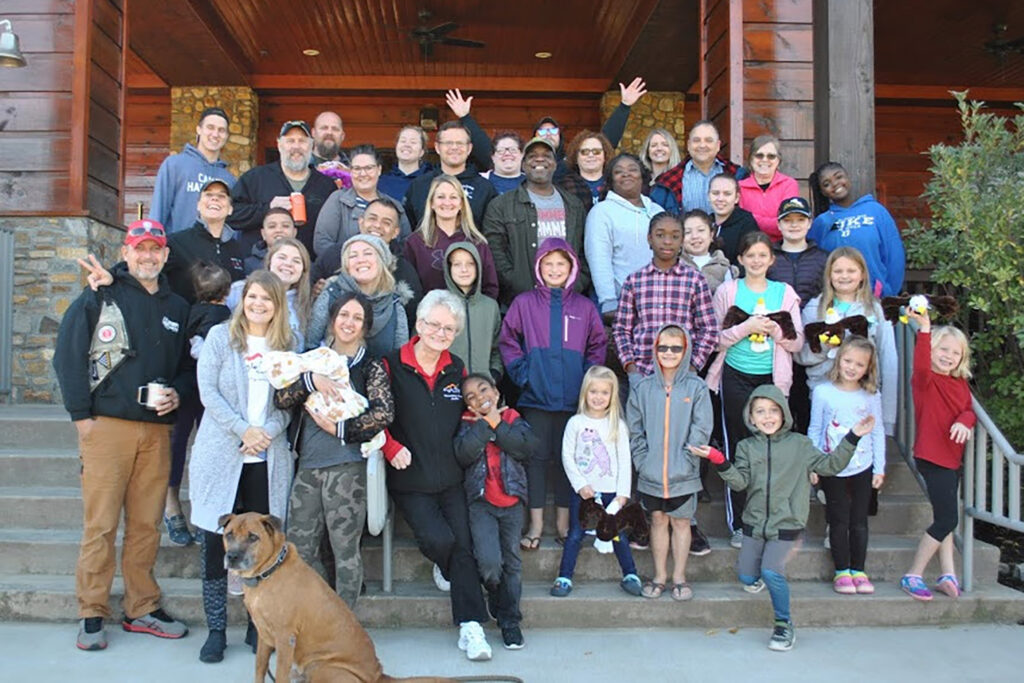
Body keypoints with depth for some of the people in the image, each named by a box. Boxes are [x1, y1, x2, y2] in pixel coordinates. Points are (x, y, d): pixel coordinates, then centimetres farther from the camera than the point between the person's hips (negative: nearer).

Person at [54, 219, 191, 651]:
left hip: (157, 428, 4)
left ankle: (142, 609, 19)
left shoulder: (177, 307, 16)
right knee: (100, 525, -1)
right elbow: (68, 354, -3)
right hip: (107, 424, -4)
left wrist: (178, 394, -1)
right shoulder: (100, 296, 2)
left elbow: (189, 365, 20)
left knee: (147, 524, 8)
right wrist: (81, 414, -7)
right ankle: (92, 614, 10)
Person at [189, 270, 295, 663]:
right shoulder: (220, 337, 2)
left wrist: (268, 432, -12)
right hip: (221, 456, -1)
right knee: (214, 542, 0)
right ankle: (216, 630, 12)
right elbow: (208, 391, -4)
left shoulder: (287, 345, 8)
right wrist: (243, 430, -13)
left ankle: (258, 626, 18)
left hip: (268, 459, 2)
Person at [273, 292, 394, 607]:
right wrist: (311, 381, -15)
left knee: (345, 548, 2)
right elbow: (280, 398, 1)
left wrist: (339, 429, -11)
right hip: (308, 465, 5)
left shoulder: (371, 367, 2)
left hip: (346, 466, -4)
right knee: (299, 547, 9)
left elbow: (384, 413, -11)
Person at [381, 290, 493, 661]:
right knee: (439, 539, -18)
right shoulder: (391, 366, -6)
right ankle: (446, 570, 19)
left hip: (451, 476, 4)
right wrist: (391, 447, -14)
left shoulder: (457, 369, 8)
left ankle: (470, 626, 1)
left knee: (463, 545, -5)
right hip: (411, 480, -3)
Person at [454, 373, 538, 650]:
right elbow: (463, 454, -16)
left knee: (512, 562, 7)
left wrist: (497, 424, -9)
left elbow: (527, 447, -12)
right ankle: (494, 594, 20)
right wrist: (485, 424, -12)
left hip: (512, 502, 2)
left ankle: (509, 620, 22)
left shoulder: (513, 419, 8)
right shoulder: (467, 424, 4)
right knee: (489, 562, -15)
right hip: (481, 502, -2)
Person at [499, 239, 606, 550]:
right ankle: (536, 523, 12)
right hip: (536, 396, -1)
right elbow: (508, 342, 5)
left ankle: (563, 521, 20)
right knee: (537, 457, 3)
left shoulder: (584, 307, 6)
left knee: (568, 457, 9)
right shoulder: (524, 303, 2)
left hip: (572, 396, 1)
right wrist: (521, 373, -5)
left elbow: (597, 346, 10)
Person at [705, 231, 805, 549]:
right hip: (736, 377, -1)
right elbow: (716, 338, -3)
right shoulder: (727, 291, 3)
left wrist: (777, 331, -13)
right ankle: (739, 523, 12)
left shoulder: (785, 293, 7)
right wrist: (746, 327, -16)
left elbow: (798, 342, 5)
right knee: (738, 448, 2)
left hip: (772, 378, 1)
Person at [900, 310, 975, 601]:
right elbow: (921, 364, -32)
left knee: (946, 518, 13)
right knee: (947, 518, -9)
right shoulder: (926, 380, -11)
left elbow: (969, 410, 6)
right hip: (932, 457, -8)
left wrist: (964, 422, -18)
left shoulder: (961, 384, 12)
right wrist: (924, 330, -42)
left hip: (952, 457, 9)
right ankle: (912, 575, 1)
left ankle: (948, 575, 20)